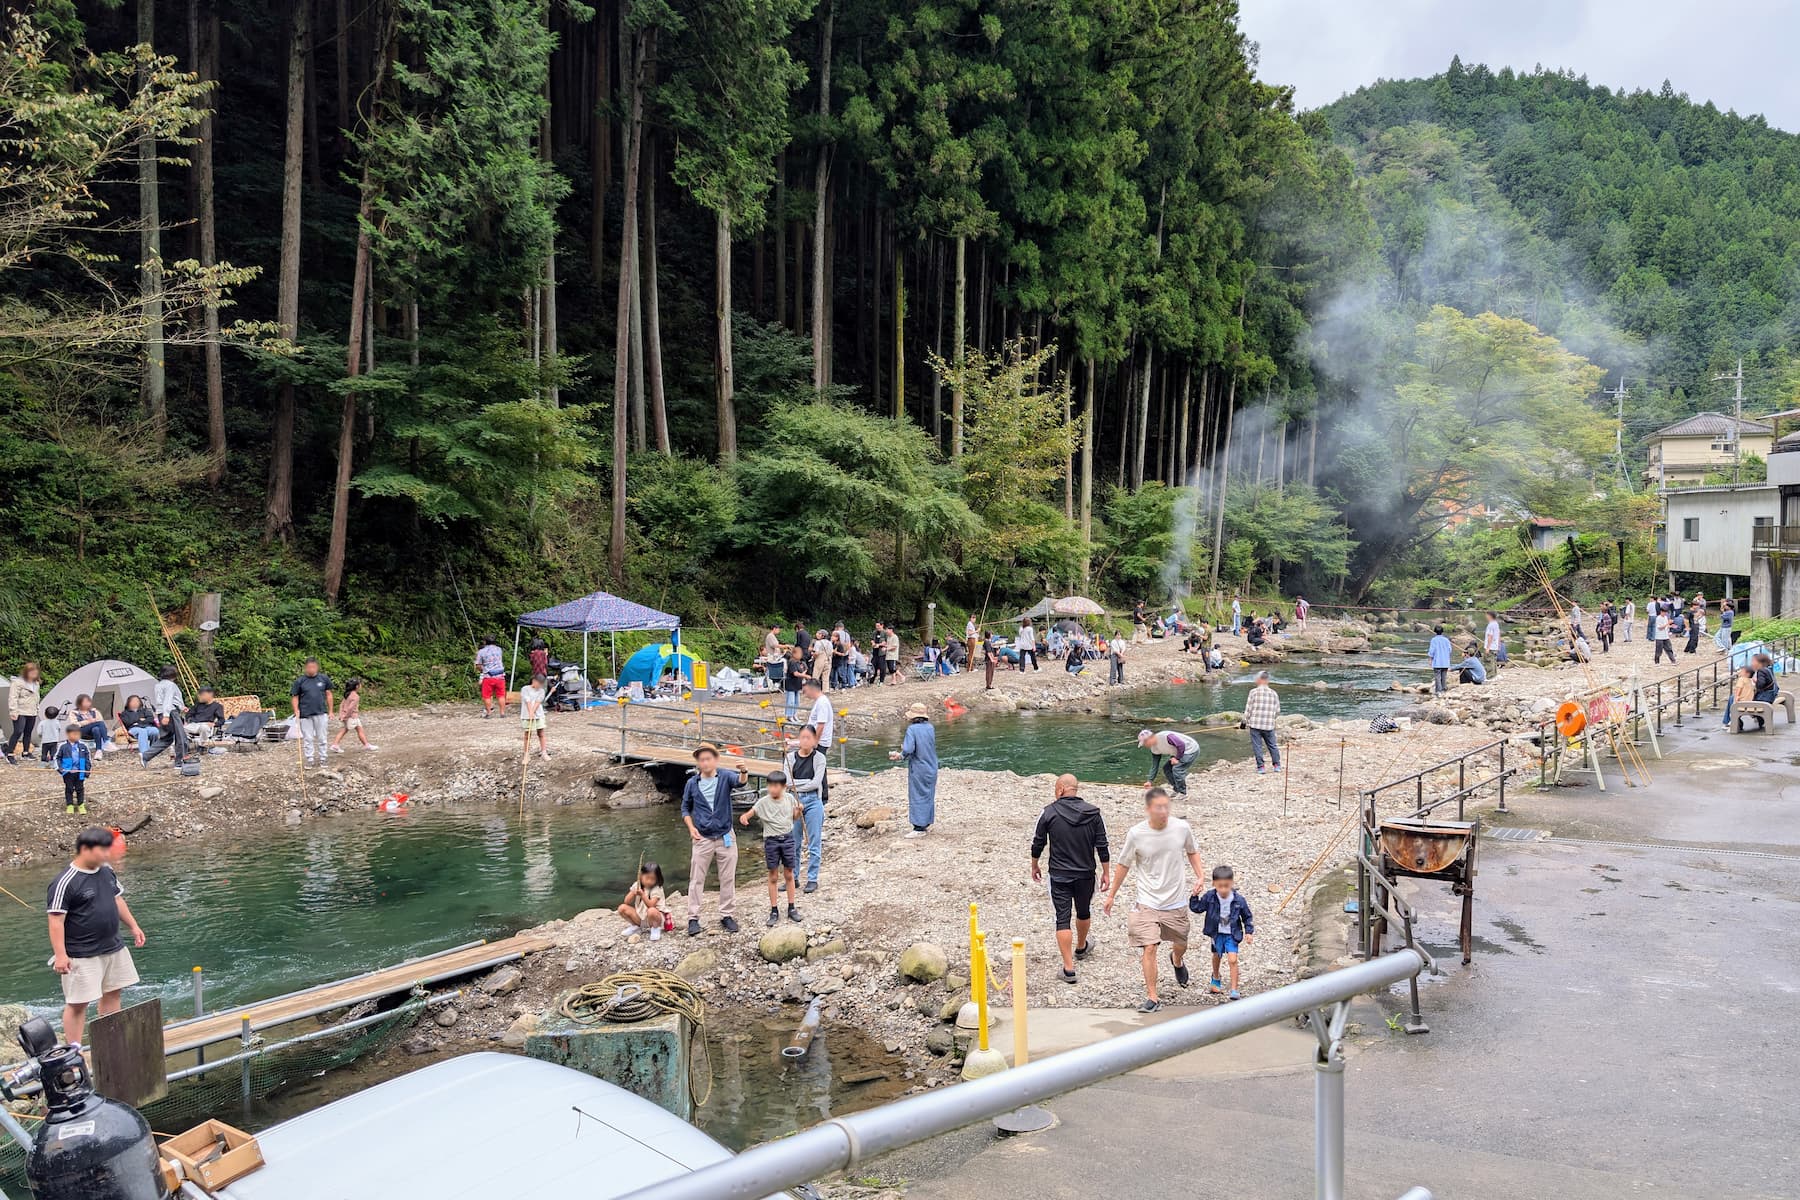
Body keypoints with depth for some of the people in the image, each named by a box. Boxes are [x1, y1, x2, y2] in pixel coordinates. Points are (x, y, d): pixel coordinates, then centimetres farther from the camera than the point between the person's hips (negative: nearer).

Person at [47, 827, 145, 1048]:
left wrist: (133, 926, 19)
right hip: (82, 956, -8)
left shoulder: (107, 872, 6)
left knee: (112, 993, 16)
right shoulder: (65, 883, -17)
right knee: (77, 1003, -2)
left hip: (113, 948, 8)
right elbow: (56, 921, -18)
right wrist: (60, 955, -22)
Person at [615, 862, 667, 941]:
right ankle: (635, 926, 9)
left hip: (654, 917, -5)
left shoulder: (656, 889, -15)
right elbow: (627, 902, -4)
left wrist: (642, 895, -37)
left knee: (651, 911, -41)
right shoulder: (636, 886, 0)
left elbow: (651, 905, -27)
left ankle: (655, 929, -9)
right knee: (622, 908, -13)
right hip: (639, 917, 5)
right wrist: (633, 893, -22)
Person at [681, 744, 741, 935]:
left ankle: (726, 915, 19)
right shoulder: (692, 784, -1)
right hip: (702, 839, 0)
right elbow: (685, 808, 10)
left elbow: (739, 782, -26)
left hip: (725, 837, 0)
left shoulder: (725, 777, -5)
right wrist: (691, 826, -6)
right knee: (696, 880, 2)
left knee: (728, 879, 7)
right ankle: (693, 918, 9)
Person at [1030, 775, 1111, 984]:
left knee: (1063, 919, 0)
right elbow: (1102, 847, -2)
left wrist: (1034, 866, 14)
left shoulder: (1049, 812, -9)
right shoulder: (1093, 813, -4)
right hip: (1086, 874, 3)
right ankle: (1081, 947, 48)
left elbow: (1037, 844, -2)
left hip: (1059, 876, -3)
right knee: (1084, 912, 25)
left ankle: (1069, 968, -4)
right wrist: (1105, 873, 8)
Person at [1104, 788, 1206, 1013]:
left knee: (1181, 946, 18)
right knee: (1149, 948, -12)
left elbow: (1192, 852, 12)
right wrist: (1111, 896, 6)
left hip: (1176, 902, 2)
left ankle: (1176, 961, 55)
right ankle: (1152, 998, -1)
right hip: (1147, 902, -2)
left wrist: (1199, 877, -2)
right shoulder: (1135, 834, -14)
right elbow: (1123, 865, 0)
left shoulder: (1181, 828, -10)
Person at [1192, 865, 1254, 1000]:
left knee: (1232, 960, -14)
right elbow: (1196, 908, -6)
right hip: (1217, 933, 2)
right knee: (1216, 956, 23)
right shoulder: (1209, 897, -15)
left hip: (1232, 934, -2)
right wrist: (1195, 896, -21)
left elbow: (1247, 917, -2)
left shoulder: (1239, 900, -16)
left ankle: (1234, 991, -9)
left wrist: (1249, 932, -6)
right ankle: (1215, 979, 52)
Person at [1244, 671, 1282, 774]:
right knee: (1272, 745, 15)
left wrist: (1245, 721, 5)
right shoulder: (1273, 693, 4)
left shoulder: (1254, 692, -7)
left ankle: (1260, 767, 0)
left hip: (1255, 724, -3)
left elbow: (1248, 709, -5)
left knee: (1257, 746, 2)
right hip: (1269, 725, 3)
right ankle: (1277, 764, 16)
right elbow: (1277, 711, 10)